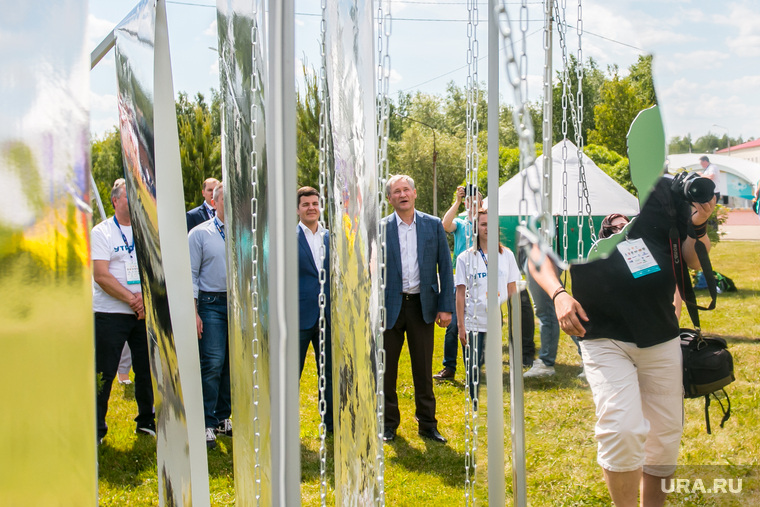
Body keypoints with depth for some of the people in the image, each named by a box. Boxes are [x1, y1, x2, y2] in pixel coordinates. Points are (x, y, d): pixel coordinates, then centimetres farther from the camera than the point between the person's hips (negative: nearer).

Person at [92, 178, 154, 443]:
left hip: (144, 312, 4)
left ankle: (147, 421, 23)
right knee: (104, 374, -3)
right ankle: (95, 429, 6)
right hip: (110, 314, -4)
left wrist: (145, 295, -12)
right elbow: (101, 275, -10)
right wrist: (132, 298, -15)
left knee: (148, 370, 8)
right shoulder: (101, 232, -1)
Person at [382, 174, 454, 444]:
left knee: (423, 370, 7)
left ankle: (427, 424, 17)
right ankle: (389, 424, 19)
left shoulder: (433, 225, 4)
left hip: (422, 305, 1)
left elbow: (445, 268, 4)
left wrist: (446, 307, -2)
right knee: (386, 370, 6)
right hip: (390, 306, -1)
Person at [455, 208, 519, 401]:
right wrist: (460, 326, -2)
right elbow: (460, 294, 2)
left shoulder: (507, 255, 8)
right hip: (473, 325, -1)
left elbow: (512, 291, 11)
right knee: (474, 374, 1)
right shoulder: (465, 258, 2)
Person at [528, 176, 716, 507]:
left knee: (665, 436, 11)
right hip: (603, 336, -3)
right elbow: (538, 255, 4)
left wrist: (699, 227, -10)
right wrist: (558, 293, -14)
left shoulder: (664, 188, 5)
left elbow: (694, 260, 11)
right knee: (622, 431, -18)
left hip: (662, 337, 3)